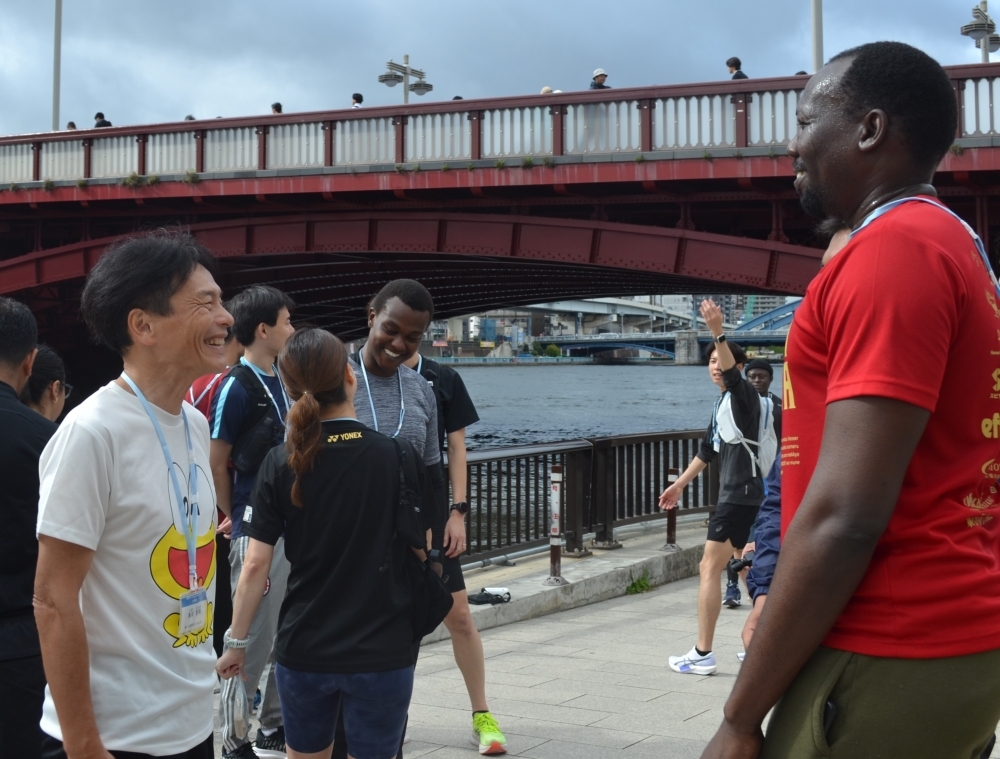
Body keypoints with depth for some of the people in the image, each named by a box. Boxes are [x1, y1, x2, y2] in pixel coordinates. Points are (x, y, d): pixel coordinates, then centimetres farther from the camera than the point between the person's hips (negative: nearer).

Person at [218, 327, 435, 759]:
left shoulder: (281, 464, -5)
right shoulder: (399, 457, -9)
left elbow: (256, 565, -6)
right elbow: (421, 548, 0)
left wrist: (237, 641, 5)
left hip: (303, 649, 2)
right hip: (381, 652, -2)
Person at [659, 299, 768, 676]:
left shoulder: (743, 393, -8)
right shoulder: (722, 403, 18)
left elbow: (732, 371, -32)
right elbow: (707, 451, 26)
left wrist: (718, 332, -47)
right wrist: (680, 484, 29)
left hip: (741, 494, -10)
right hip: (733, 493, 10)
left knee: (710, 568, -10)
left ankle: (702, 654, -9)